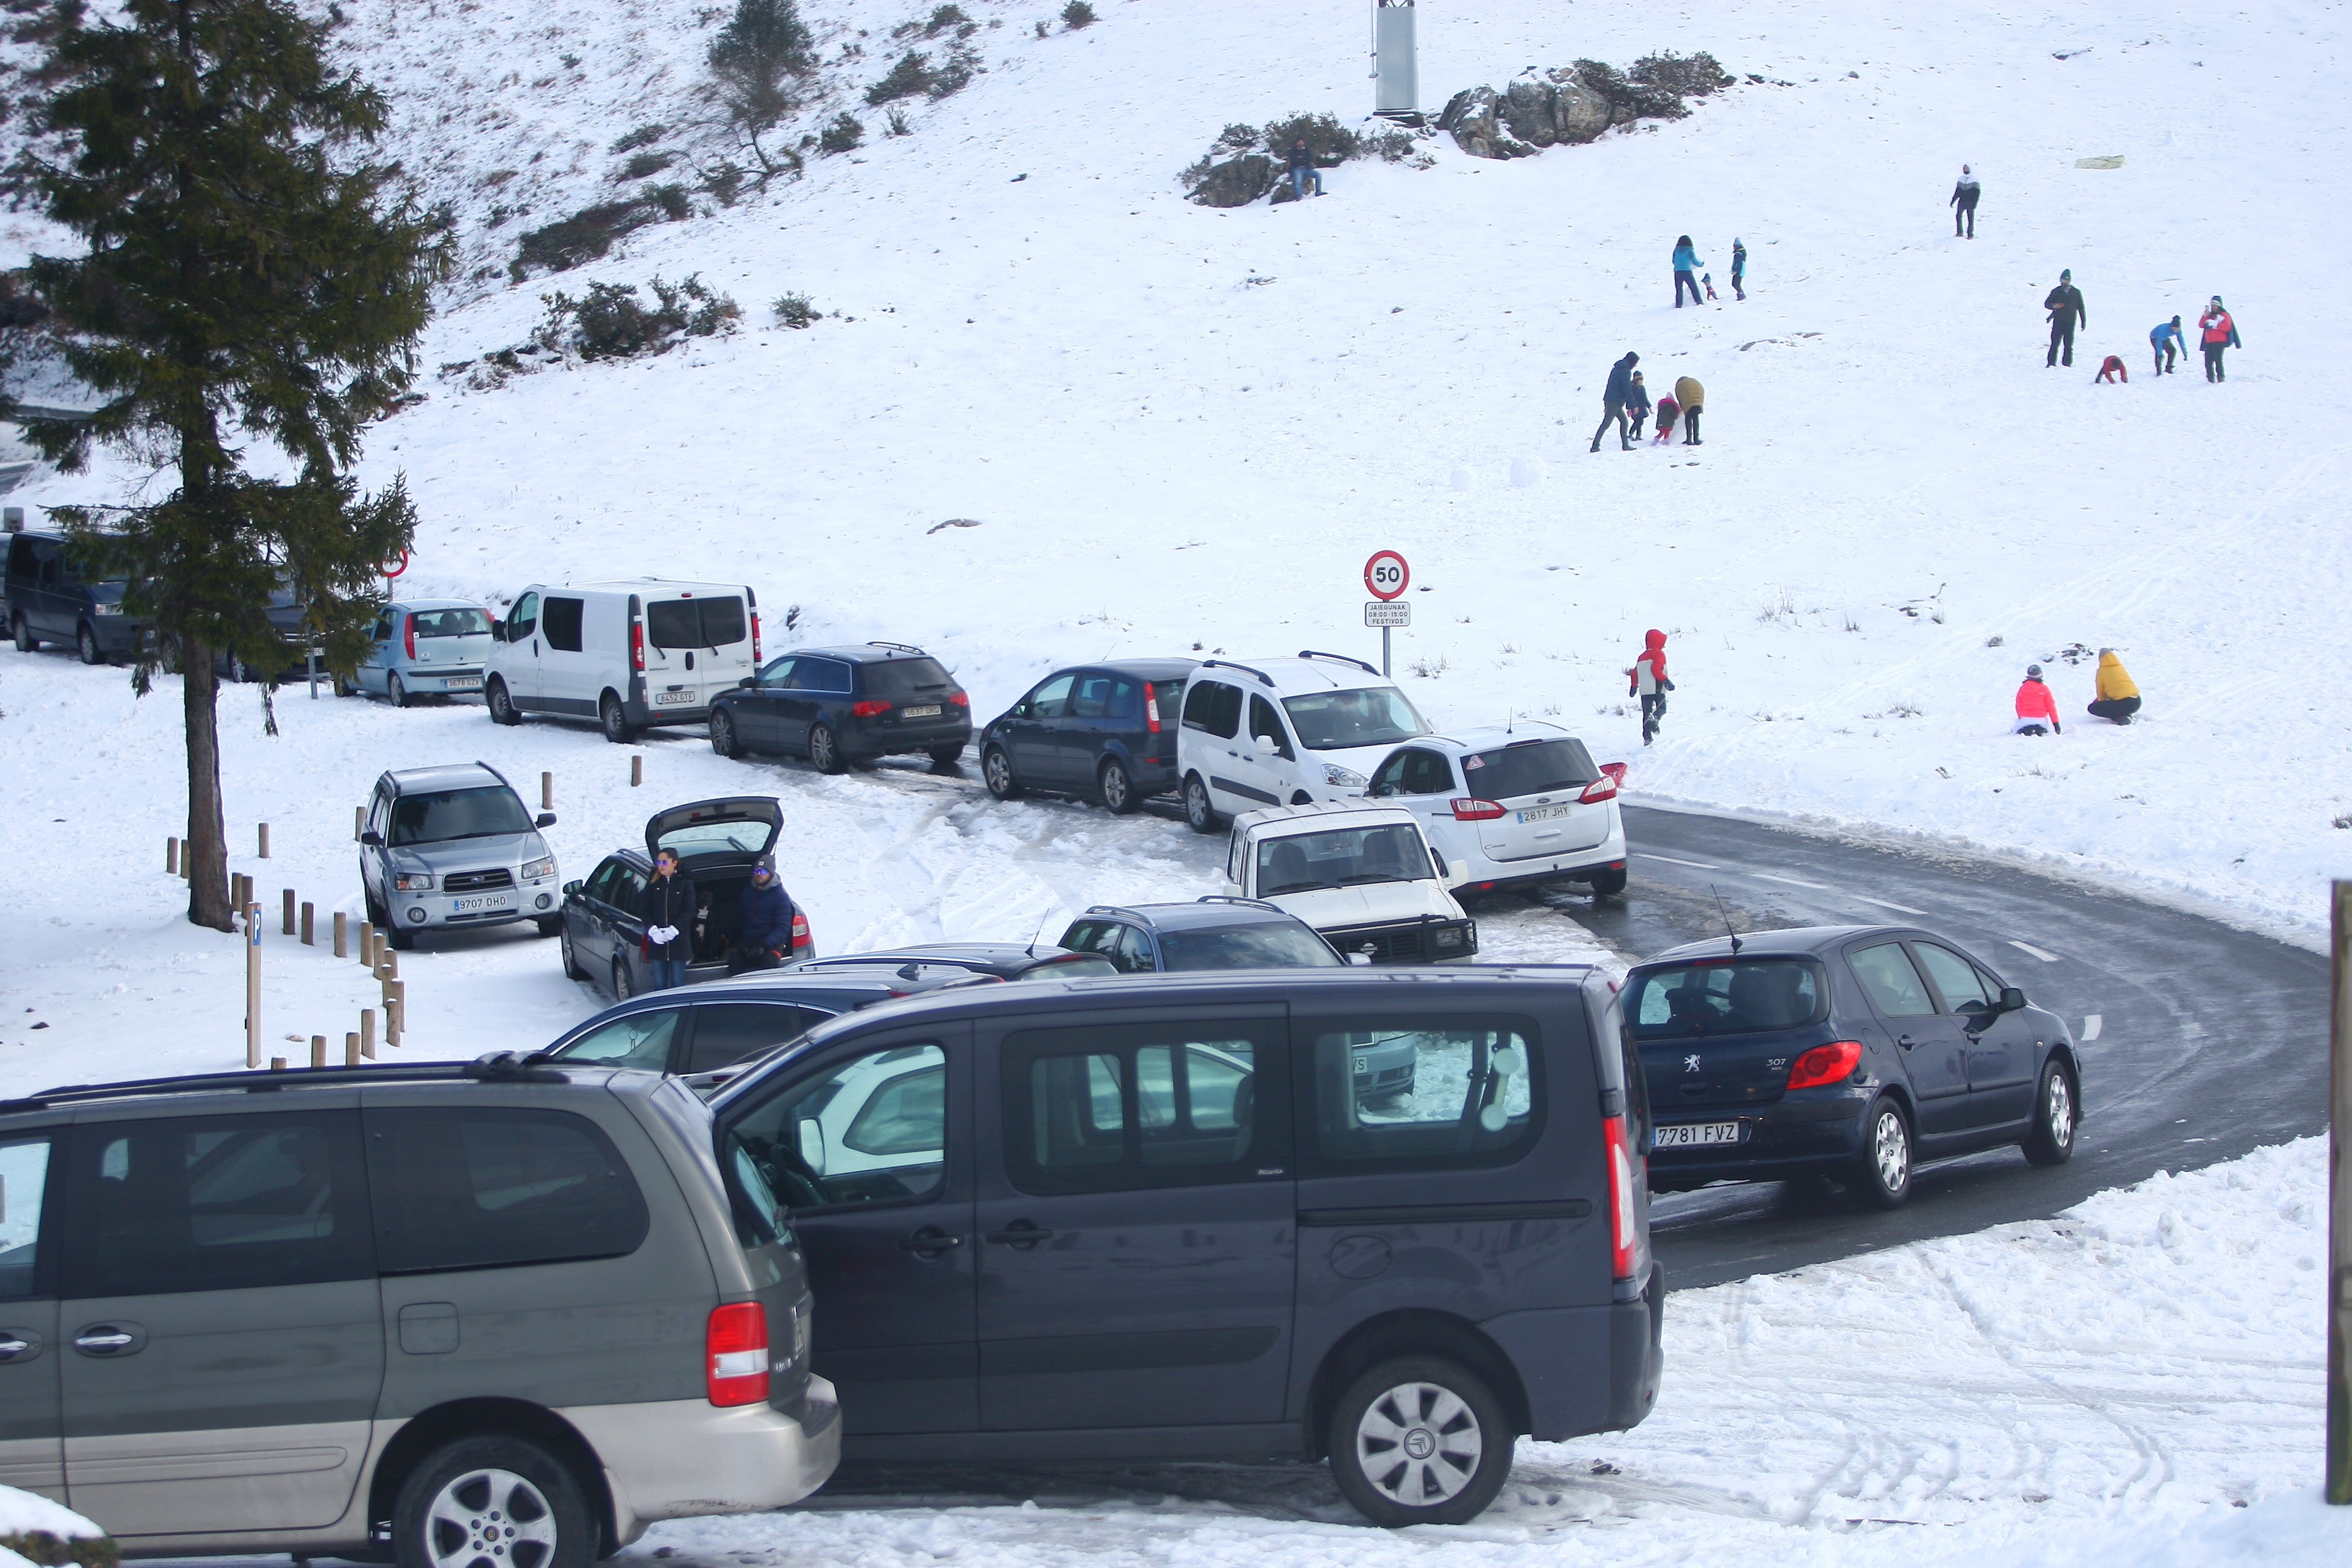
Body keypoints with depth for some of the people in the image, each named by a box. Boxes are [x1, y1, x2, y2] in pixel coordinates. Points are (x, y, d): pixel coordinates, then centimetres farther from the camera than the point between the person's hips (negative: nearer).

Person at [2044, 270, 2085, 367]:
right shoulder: (2056, 292, 7)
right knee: (2055, 345, -7)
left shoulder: (2076, 293, 8)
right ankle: (2051, 364, -3)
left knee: (2069, 346, 1)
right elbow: (2047, 304, 9)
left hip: (2071, 323, 1)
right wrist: (2054, 306, -13)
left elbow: (2081, 308, 12)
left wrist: (2084, 322, 9)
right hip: (2058, 322, -1)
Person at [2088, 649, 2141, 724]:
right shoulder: (2121, 667, 18)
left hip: (2124, 704, -7)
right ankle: (2126, 715, 13)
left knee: (2092, 709, 1)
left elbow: (2101, 693, 11)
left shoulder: (2102, 671, 1)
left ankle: (2119, 717, -10)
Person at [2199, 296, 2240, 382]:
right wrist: (2205, 316, -3)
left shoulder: (2224, 315, 3)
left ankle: (2221, 377, -9)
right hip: (2209, 342, 6)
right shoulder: (2209, 315, 20)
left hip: (2220, 342, -6)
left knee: (2218, 360, -13)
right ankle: (2211, 377, 8)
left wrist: (2216, 324, -18)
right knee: (2209, 360, 0)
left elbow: (2227, 328, -10)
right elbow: (2201, 325, 11)